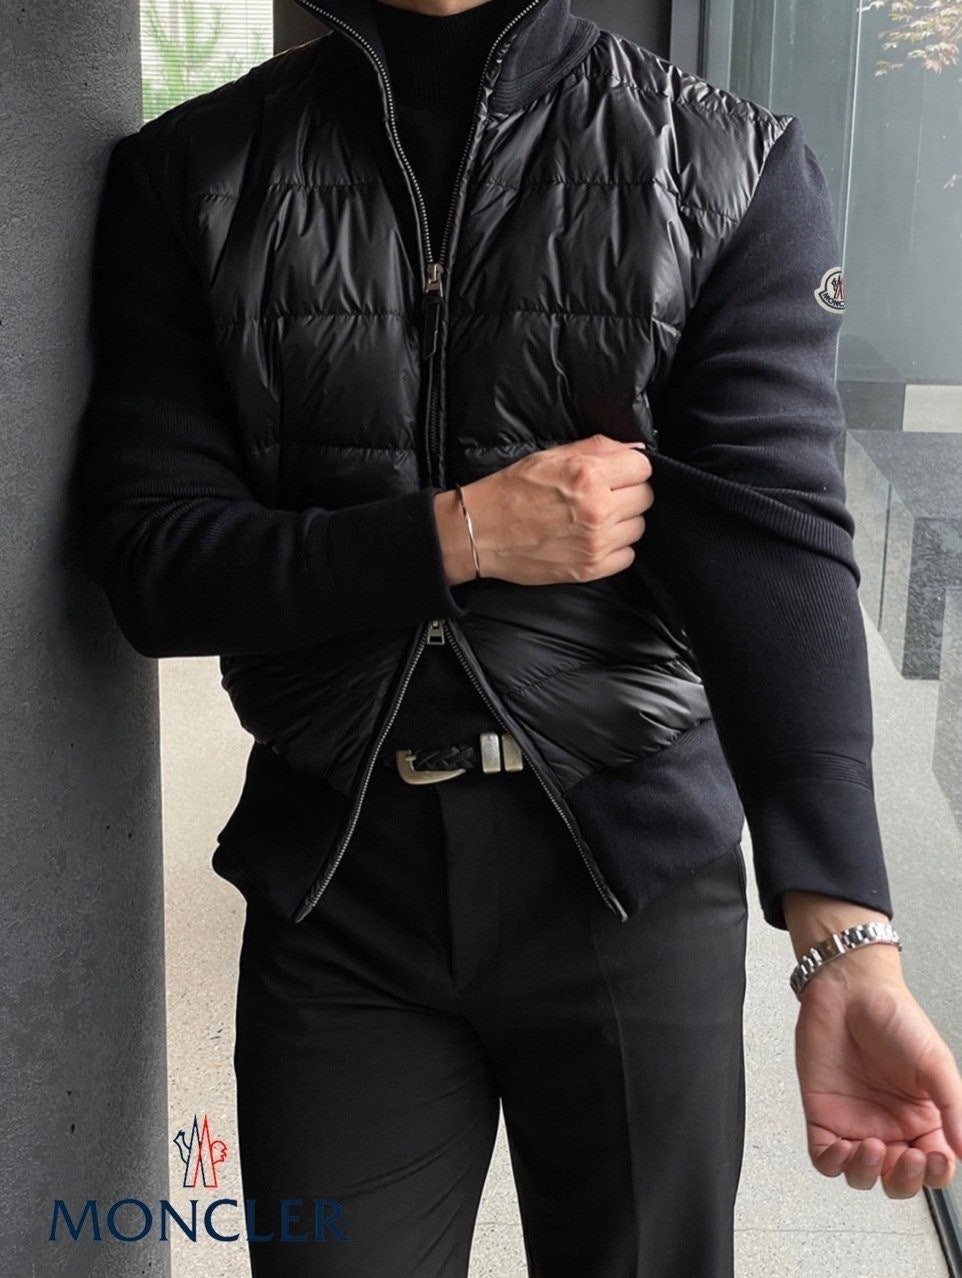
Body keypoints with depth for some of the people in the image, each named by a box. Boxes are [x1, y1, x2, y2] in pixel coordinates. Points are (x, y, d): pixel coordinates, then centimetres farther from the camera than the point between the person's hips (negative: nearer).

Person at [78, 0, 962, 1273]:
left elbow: (778, 549, -17)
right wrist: (463, 533, -17)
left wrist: (848, 948, -28)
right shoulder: (189, 175, -1)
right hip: (335, 878, 1)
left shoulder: (739, 170, -5)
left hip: (633, 868, 0)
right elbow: (147, 560, -4)